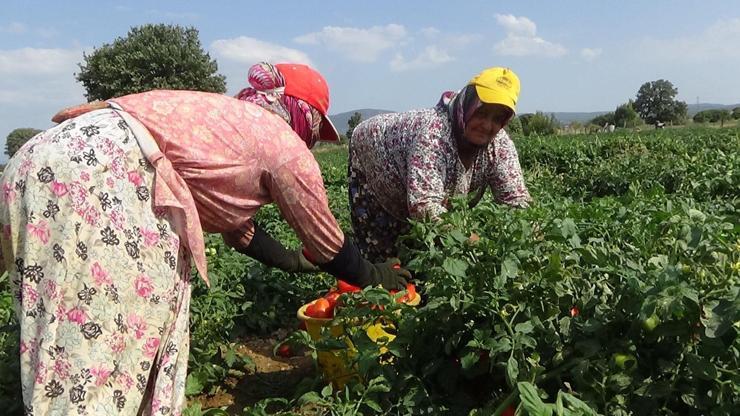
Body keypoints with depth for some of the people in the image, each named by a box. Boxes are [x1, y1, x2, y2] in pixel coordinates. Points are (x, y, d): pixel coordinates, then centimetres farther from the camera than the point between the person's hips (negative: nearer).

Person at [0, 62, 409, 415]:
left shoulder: (227, 117, 26)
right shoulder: (285, 145, 3)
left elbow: (235, 224, 36)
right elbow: (329, 245, 12)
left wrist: (296, 262, 46)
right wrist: (376, 275, 30)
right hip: (94, 175, -10)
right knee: (95, 338, -2)